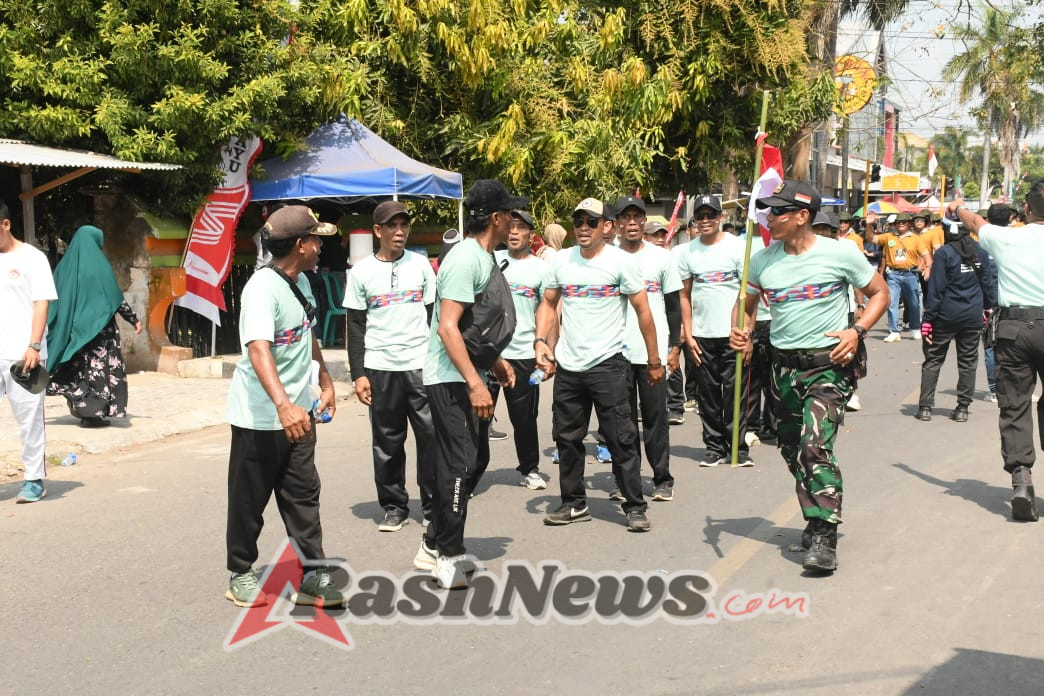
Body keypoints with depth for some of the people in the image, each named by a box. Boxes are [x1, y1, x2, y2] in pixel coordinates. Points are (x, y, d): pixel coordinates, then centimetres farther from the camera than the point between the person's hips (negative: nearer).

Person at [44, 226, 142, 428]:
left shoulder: (65, 266, 6)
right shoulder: (99, 266, -10)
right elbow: (116, 297, -10)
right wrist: (134, 320, -2)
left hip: (72, 327, 6)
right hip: (97, 327, -5)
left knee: (79, 367, 15)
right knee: (97, 367, 0)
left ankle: (81, 409, 19)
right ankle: (93, 413, -3)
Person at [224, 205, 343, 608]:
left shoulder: (301, 282, 6)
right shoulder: (262, 288, -23)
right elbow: (258, 349, -37)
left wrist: (325, 382, 25)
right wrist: (283, 404, -49)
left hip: (298, 413, 8)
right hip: (259, 417, -8)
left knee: (303, 495, 7)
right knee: (250, 499, 6)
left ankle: (313, 577, 11)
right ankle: (240, 575, 21)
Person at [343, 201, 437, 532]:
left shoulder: (421, 264, 6)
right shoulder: (362, 271, 3)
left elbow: (434, 315, 10)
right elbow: (356, 327, 4)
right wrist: (358, 374, -2)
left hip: (422, 365, 1)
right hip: (380, 368, 0)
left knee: (432, 436, -3)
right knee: (387, 442, 5)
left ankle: (434, 506, 7)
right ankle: (394, 507, 16)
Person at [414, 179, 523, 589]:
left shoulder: (483, 258, 12)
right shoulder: (465, 260, -20)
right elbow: (447, 327, -27)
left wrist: (496, 362, 26)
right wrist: (475, 383, -30)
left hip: (468, 377, 11)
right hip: (451, 380, -11)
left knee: (475, 460, 15)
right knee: (460, 464, -7)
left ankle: (434, 547, 24)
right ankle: (448, 556, 3)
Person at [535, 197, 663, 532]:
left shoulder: (620, 261, -6)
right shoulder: (562, 260, 7)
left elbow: (643, 310, -3)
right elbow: (548, 304, 16)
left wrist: (654, 360, -2)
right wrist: (541, 341, -1)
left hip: (607, 363, -5)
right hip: (567, 366, 5)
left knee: (620, 438, -3)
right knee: (567, 438, 11)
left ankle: (635, 507, 6)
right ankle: (574, 504, 24)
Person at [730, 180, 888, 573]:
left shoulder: (840, 253, -7)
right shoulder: (763, 261, 4)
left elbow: (879, 293, 4)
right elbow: (746, 304, 17)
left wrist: (857, 331, -12)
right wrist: (741, 331, -6)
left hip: (829, 365, -5)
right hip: (785, 367, 6)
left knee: (815, 447, -19)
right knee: (792, 450, 13)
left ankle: (824, 538, -15)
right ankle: (818, 520, 34)